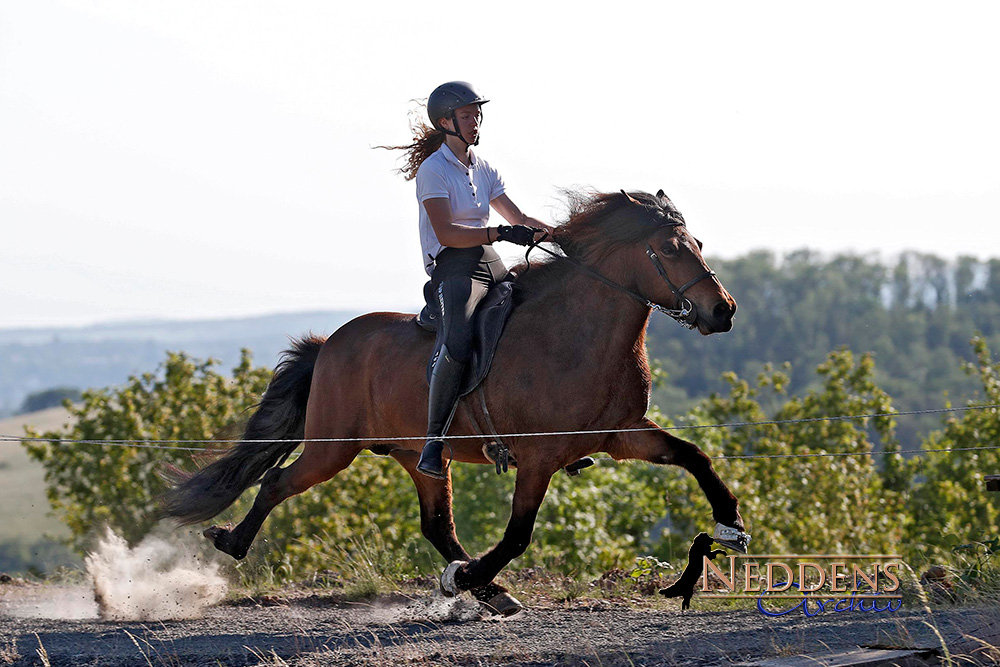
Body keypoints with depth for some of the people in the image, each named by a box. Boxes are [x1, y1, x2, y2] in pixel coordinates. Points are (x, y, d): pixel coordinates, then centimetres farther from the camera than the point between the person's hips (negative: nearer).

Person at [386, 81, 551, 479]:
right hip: (452, 267, -8)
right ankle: (433, 444, -29)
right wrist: (501, 233, -23)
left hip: (491, 266, 8)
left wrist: (553, 233, 0)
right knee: (457, 344, -33)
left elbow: (518, 219, 18)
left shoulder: (483, 169, 18)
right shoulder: (434, 170, -5)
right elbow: (446, 233, -16)